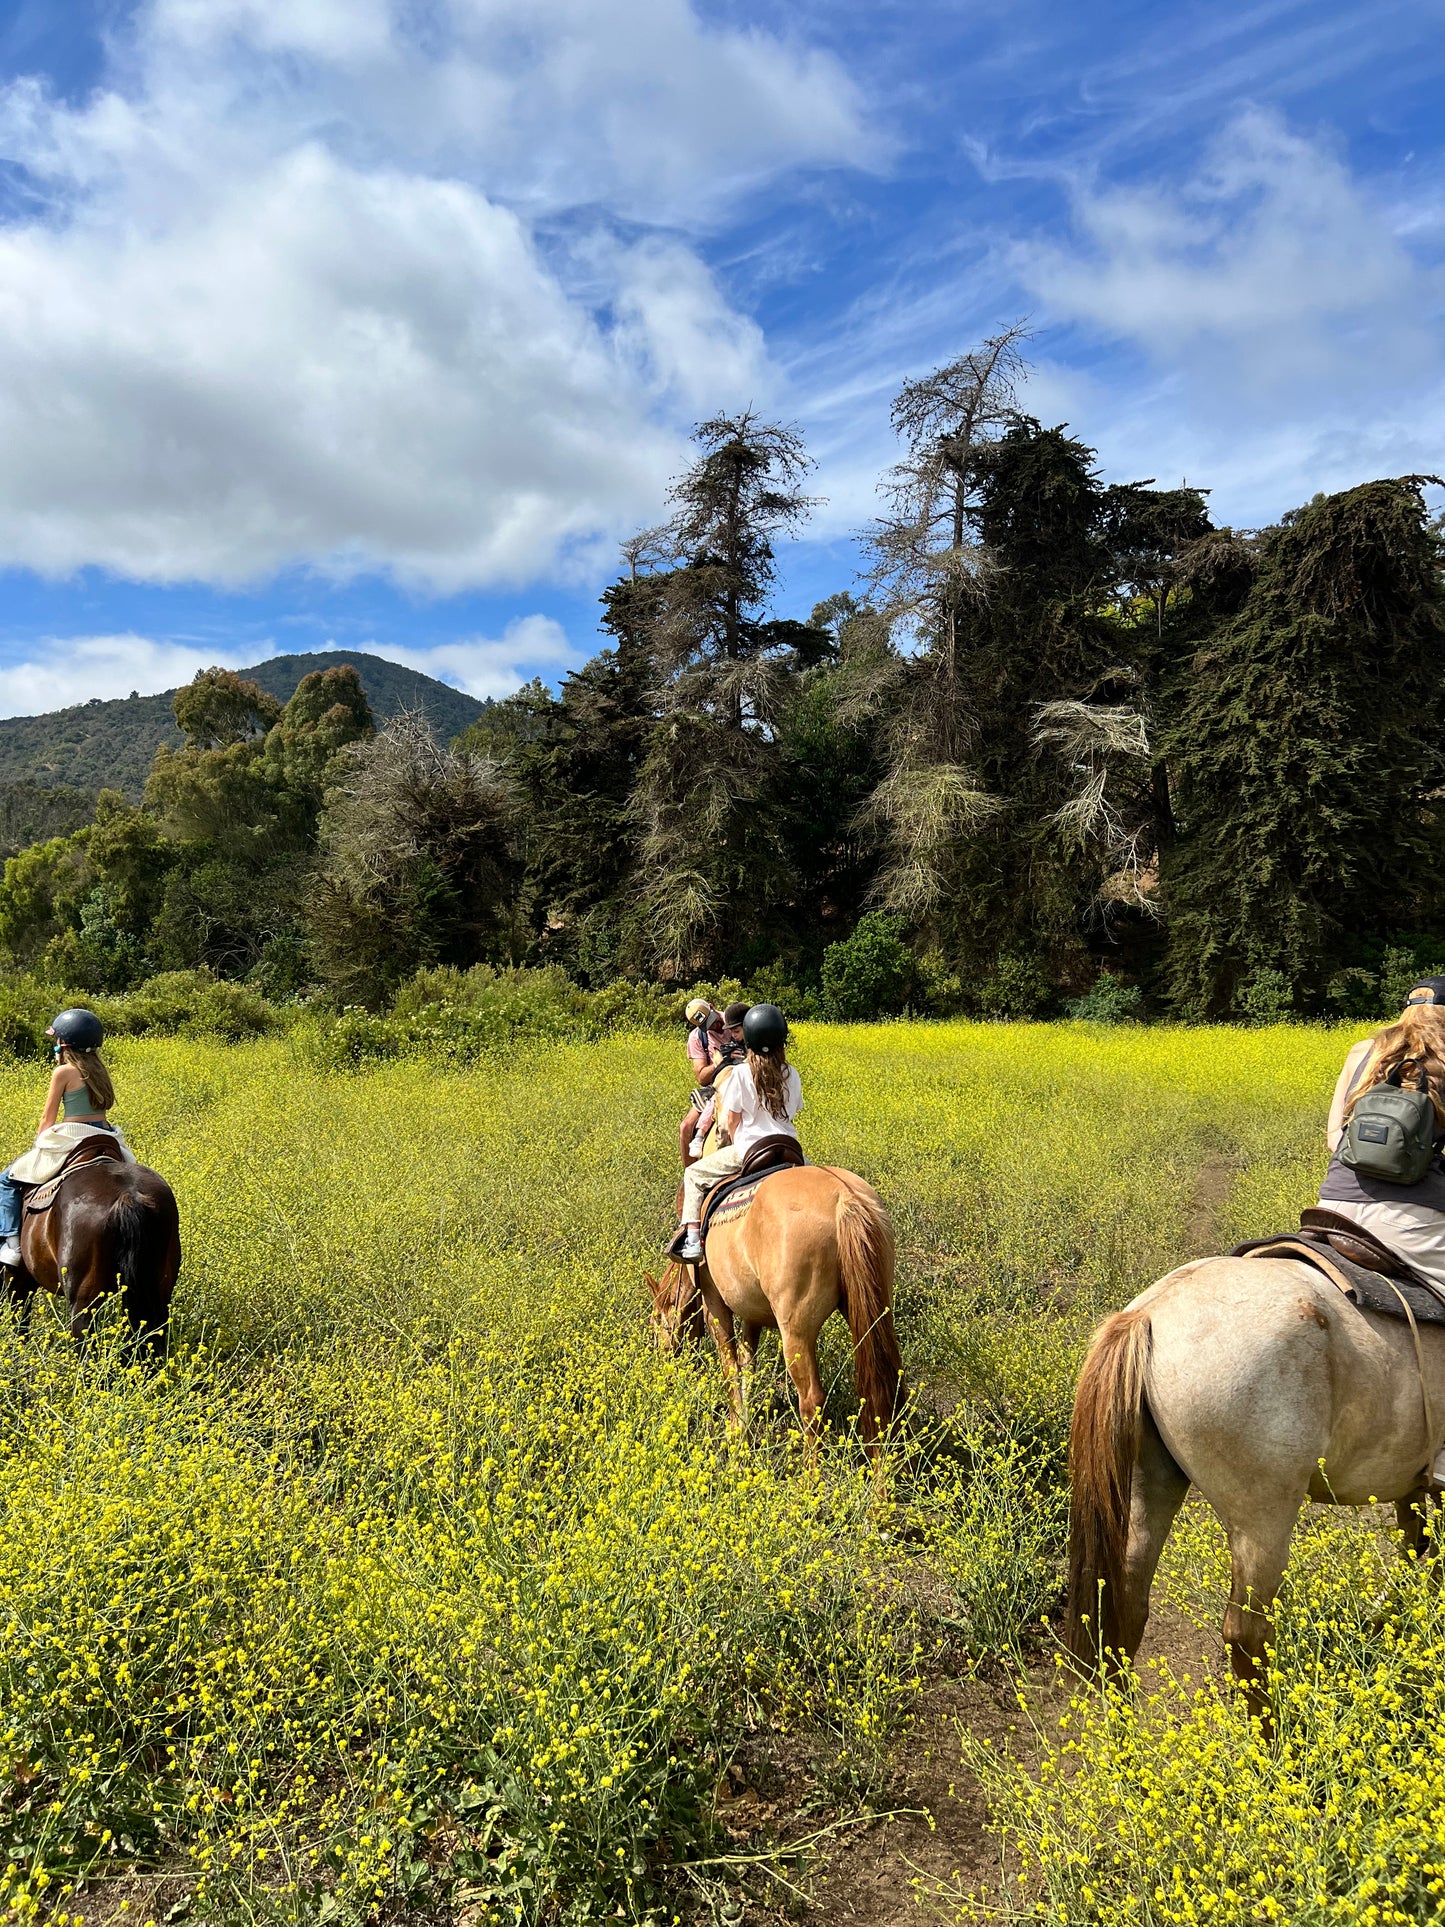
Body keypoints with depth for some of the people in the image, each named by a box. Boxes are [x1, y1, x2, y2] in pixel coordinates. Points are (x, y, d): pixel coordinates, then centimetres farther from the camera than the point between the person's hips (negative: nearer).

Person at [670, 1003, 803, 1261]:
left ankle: (692, 1239, 1)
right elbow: (793, 1111, 11)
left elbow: (731, 1120, -5)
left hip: (749, 1149, -4)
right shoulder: (791, 1075, 3)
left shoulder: (742, 1074, -9)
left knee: (694, 1174, 12)